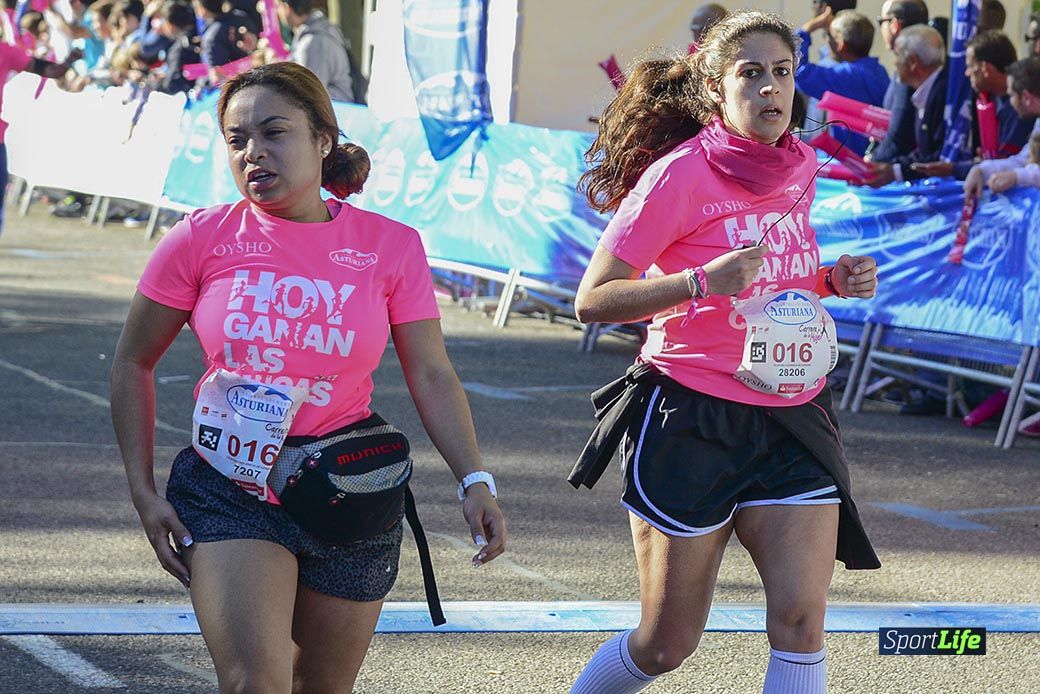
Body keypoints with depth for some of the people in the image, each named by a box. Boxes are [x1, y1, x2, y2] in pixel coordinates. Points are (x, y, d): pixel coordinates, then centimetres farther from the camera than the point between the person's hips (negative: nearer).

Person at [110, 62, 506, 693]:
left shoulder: (392, 246, -3)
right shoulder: (204, 239, -5)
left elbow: (432, 375, 0)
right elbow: (133, 363, 5)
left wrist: (475, 481, -13)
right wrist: (143, 491, -1)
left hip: (349, 496, 2)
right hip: (228, 493, -2)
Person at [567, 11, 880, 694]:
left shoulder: (800, 165, 6)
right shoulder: (680, 175, -12)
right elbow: (592, 299, -14)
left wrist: (835, 279, 4)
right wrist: (700, 281, -27)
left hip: (792, 418, 5)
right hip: (691, 420, -5)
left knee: (801, 623, -10)